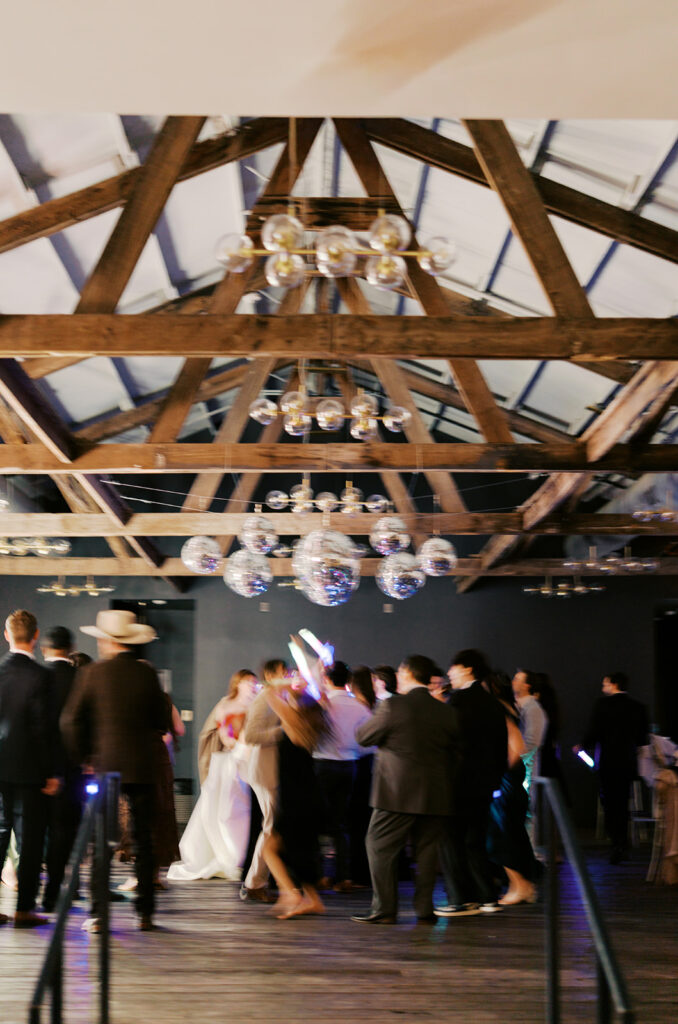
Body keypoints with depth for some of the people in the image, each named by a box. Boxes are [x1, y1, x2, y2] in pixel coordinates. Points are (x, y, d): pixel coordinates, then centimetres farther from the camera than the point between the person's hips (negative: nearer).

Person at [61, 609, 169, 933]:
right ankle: (145, 913, 8)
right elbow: (161, 723, 5)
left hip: (104, 765, -1)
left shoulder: (91, 673, -4)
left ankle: (97, 914, 0)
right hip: (142, 768, 1)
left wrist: (83, 758, 9)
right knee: (143, 842, 8)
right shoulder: (147, 673, 0)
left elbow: (71, 721, -3)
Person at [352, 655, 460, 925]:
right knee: (427, 849, 11)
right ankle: (424, 908, 10)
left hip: (398, 793, -5)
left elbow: (363, 737, -2)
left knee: (380, 847, 4)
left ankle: (384, 909, 2)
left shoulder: (393, 706, -10)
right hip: (436, 796, 5)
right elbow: (453, 752, 12)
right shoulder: (447, 712, 5)